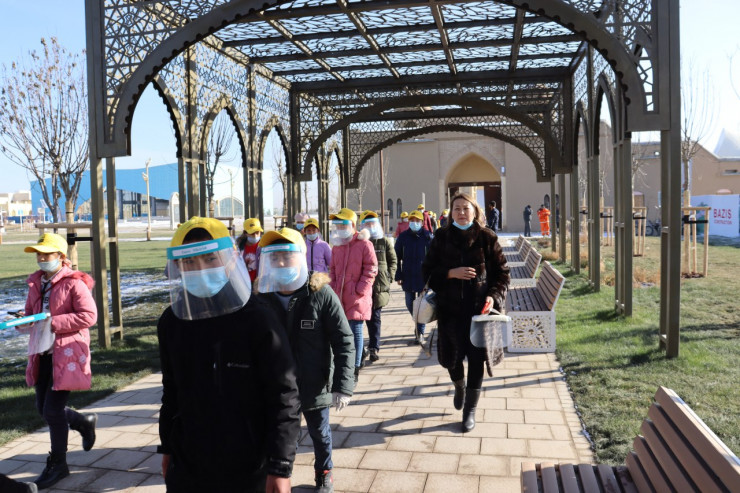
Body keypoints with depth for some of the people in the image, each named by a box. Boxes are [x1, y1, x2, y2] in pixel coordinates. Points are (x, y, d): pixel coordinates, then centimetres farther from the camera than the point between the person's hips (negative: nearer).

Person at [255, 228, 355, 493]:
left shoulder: (321, 293, -16)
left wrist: (343, 384, -18)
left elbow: (344, 341, -14)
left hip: (315, 386, -1)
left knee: (319, 432, 20)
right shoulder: (263, 296, -6)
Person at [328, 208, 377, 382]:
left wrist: (359, 290, -12)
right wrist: (333, 288, 8)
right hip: (340, 296, 6)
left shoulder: (364, 245, -6)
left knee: (355, 331, -2)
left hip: (357, 298, -6)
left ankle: (355, 369, 7)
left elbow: (371, 270, -8)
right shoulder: (337, 246, 14)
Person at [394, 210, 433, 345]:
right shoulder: (403, 237, 3)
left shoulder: (427, 236, -3)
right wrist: (398, 276, 1)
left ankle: (420, 332, 9)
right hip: (408, 277, 3)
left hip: (424, 277, -3)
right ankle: (419, 326, 36)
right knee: (410, 304, 11)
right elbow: (397, 257, 5)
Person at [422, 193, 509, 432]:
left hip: (479, 308, -1)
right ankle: (459, 387, 45)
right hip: (450, 308, 1)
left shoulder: (487, 238, 0)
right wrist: (451, 273, -14)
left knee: (476, 360, 2)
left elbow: (502, 272, 2)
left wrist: (494, 295, -14)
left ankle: (470, 410, 21)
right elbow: (427, 270, 3)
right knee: (452, 357, 10)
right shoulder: (442, 237, 3)